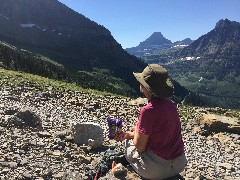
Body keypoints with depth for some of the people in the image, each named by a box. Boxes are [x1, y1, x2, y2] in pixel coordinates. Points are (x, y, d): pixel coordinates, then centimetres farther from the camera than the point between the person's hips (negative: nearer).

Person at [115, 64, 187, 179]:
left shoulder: (148, 110, -23)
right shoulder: (170, 104, 0)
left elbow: (140, 147, -14)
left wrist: (136, 129, 4)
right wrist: (129, 134, 13)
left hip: (159, 169, -7)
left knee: (128, 144, 16)